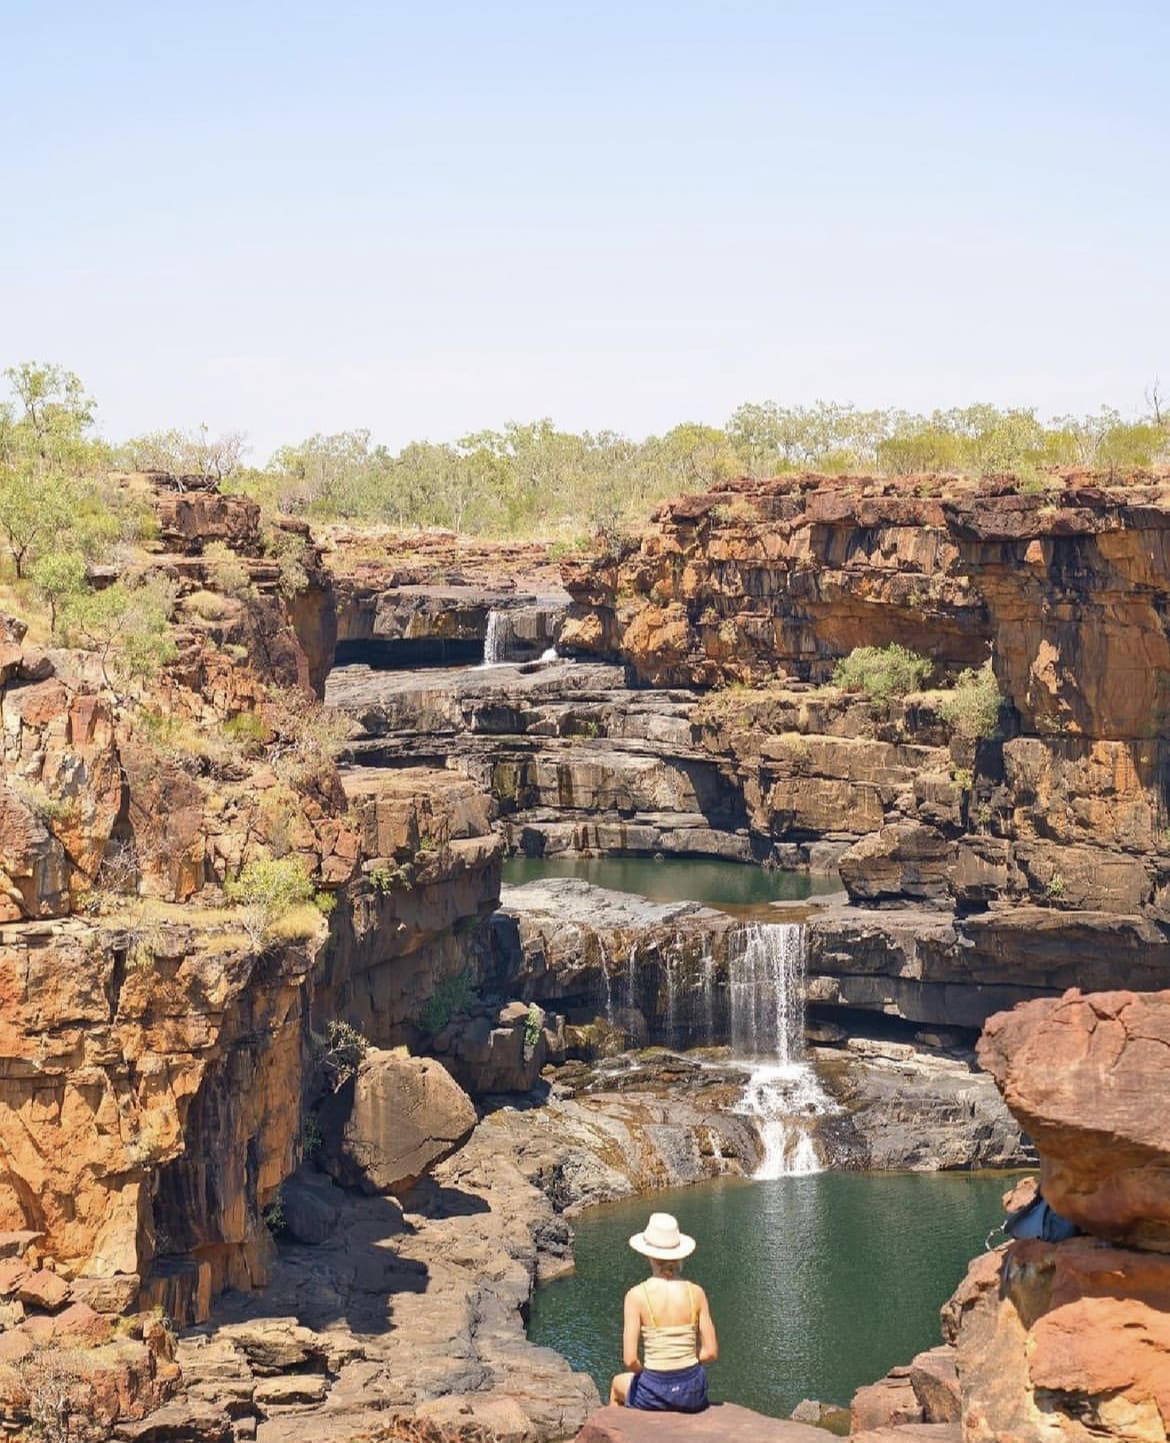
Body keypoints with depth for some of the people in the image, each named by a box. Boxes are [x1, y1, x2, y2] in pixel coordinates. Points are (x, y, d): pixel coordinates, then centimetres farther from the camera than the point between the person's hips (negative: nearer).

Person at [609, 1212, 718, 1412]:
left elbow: (629, 1360, -15)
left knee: (618, 1384, 35)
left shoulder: (637, 1296, -14)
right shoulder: (696, 1293, -7)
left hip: (654, 1395, -2)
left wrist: (643, 1371, 5)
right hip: (693, 1395, 2)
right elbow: (711, 1352, -3)